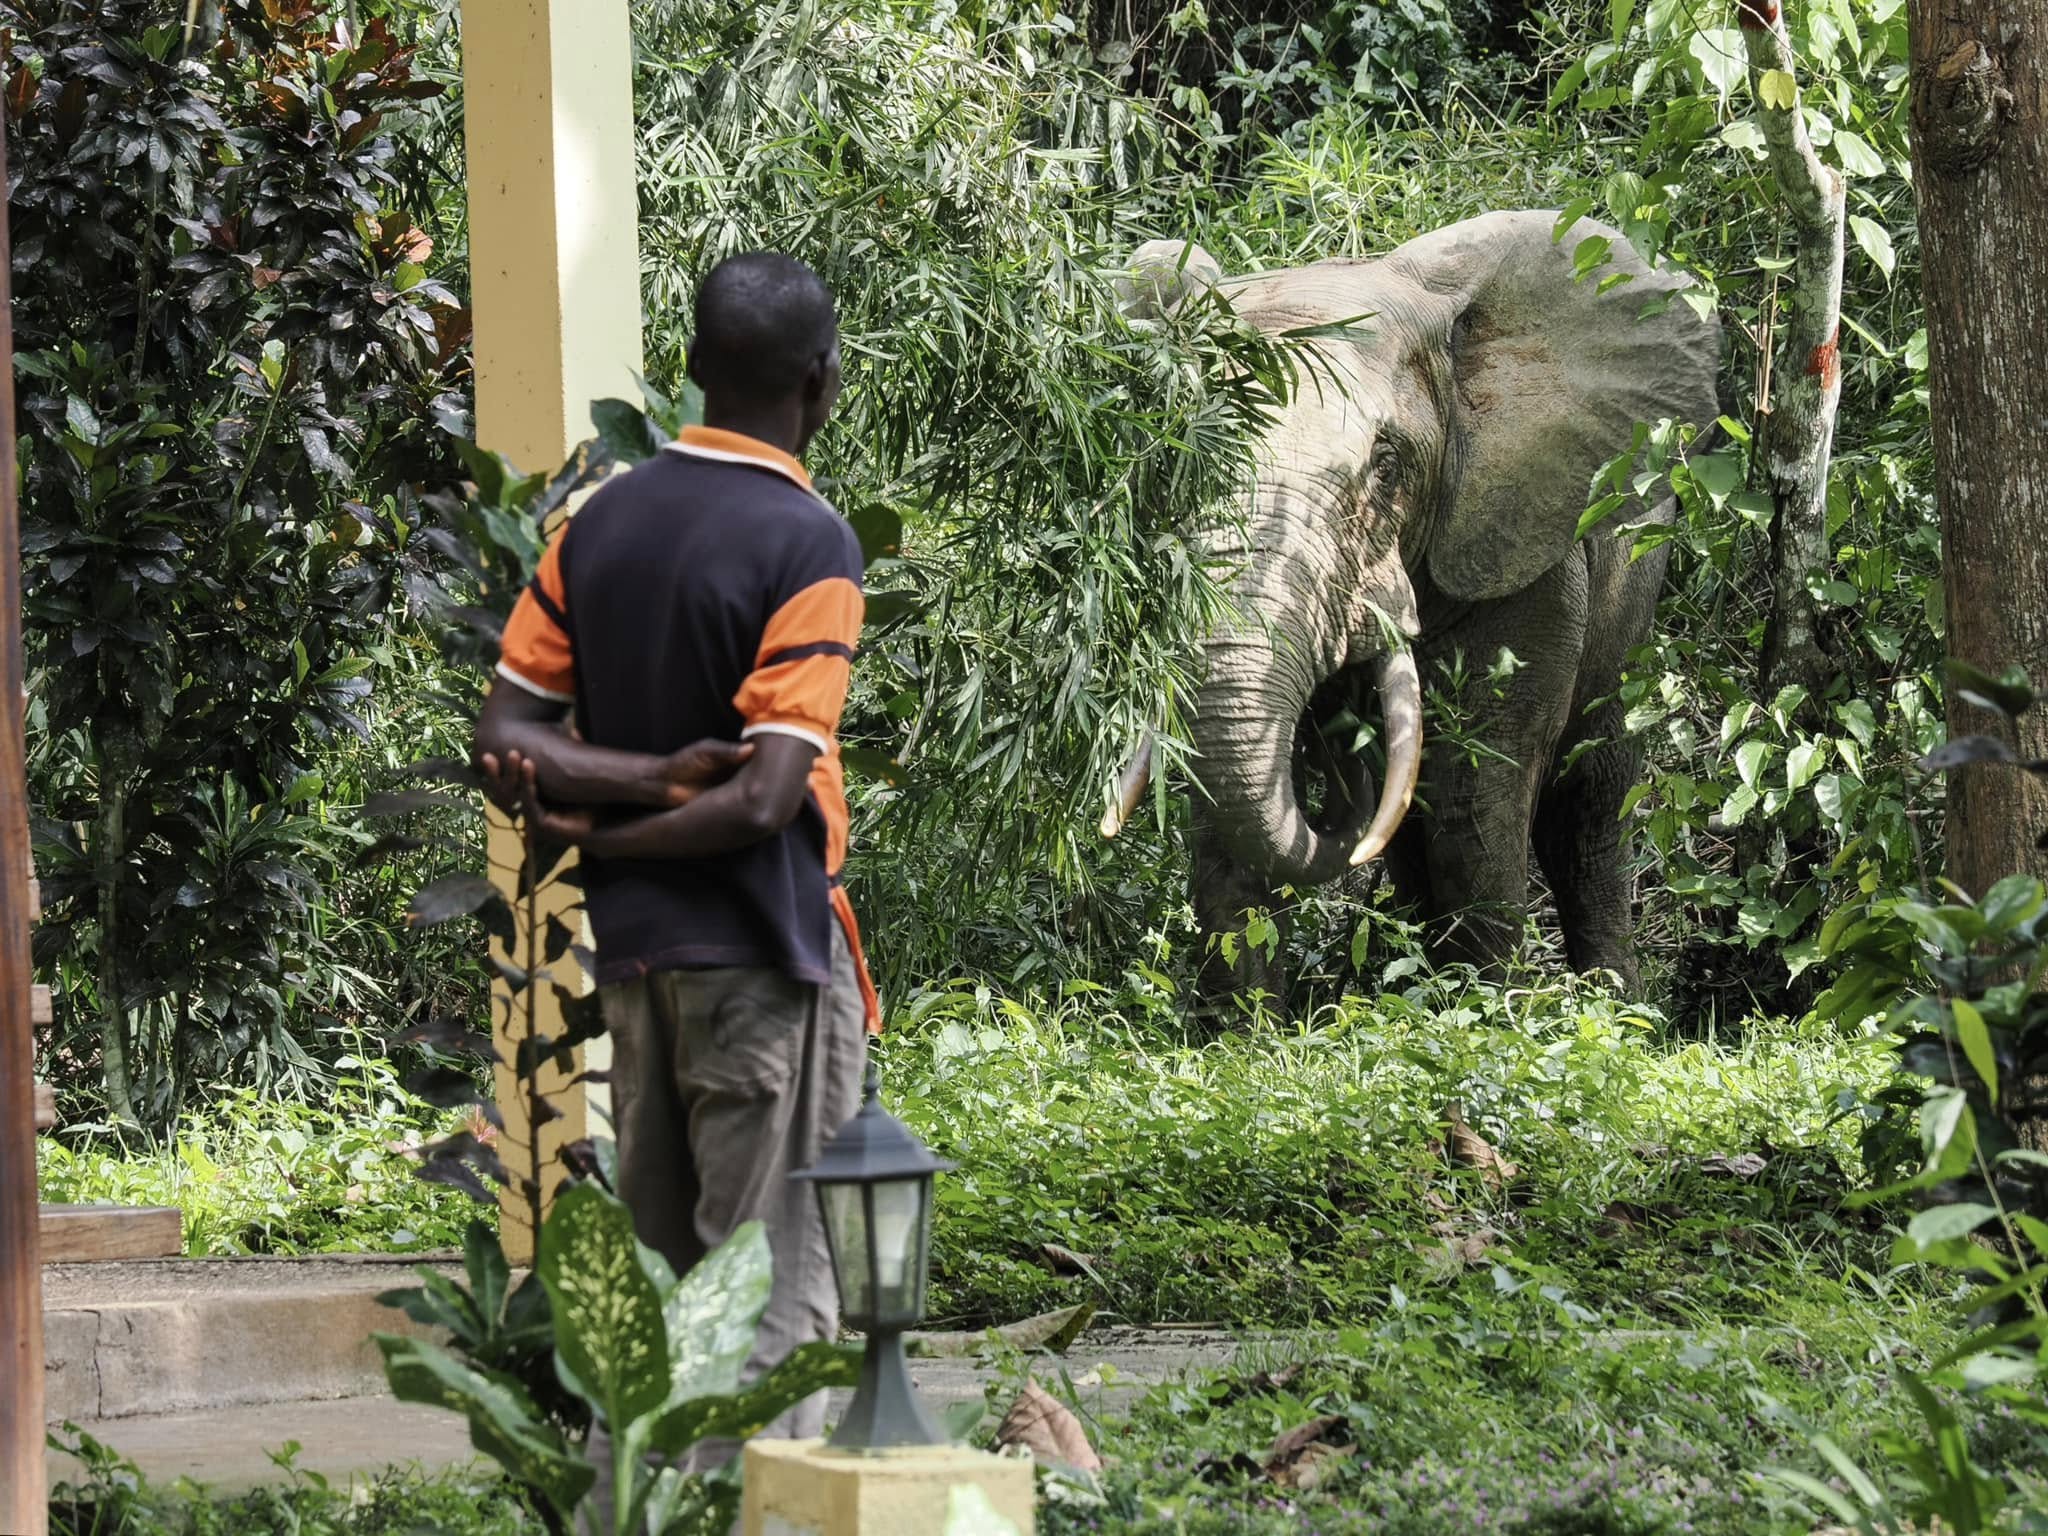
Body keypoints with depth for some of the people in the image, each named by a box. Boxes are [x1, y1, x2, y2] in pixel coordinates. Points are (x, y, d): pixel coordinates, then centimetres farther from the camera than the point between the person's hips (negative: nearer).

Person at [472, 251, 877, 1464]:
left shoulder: (602, 520, 6)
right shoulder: (806, 545, -14)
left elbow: (504, 735, 3)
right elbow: (764, 802, -19)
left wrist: (649, 773, -8)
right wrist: (601, 835, -8)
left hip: (636, 949, 7)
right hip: (762, 953, -6)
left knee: (654, 1269, 13)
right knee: (776, 1294, -2)